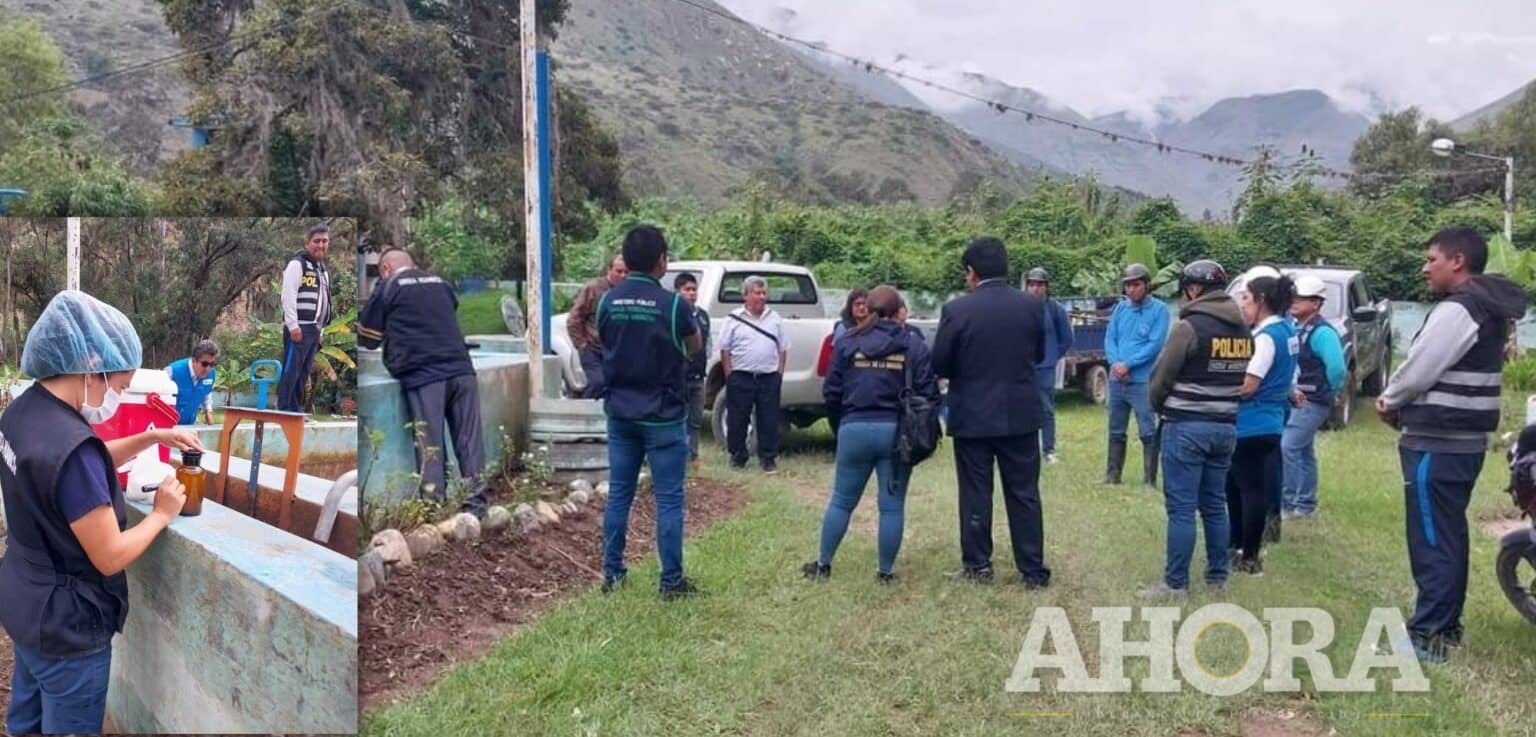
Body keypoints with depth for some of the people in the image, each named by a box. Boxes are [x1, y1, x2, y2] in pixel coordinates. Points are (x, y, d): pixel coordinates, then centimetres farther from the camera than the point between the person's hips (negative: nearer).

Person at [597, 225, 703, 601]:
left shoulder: (607, 302, -1)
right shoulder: (673, 304, -14)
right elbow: (695, 346, 4)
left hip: (620, 413, 5)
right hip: (663, 416, -4)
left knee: (618, 493, 14)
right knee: (668, 499, 3)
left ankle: (612, 573, 20)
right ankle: (671, 581, 7)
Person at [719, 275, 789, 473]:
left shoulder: (775, 318, 10)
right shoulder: (735, 318, 1)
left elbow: (783, 349, 12)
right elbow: (725, 350, 2)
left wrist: (779, 373, 4)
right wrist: (729, 375, -3)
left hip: (769, 378, 2)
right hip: (741, 378, -2)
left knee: (769, 420, 4)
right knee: (737, 420, 4)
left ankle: (769, 458, 12)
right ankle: (738, 457, 16)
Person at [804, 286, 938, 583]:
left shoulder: (847, 342, -1)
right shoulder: (915, 345, -4)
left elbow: (831, 392, 0)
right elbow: (929, 394, -7)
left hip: (855, 430, 1)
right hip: (897, 432, -1)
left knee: (841, 500, 14)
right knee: (891, 506, 9)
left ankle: (823, 564, 23)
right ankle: (885, 571, 15)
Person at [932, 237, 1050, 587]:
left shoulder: (957, 310, -13)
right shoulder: (1032, 306, -2)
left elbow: (939, 365, -7)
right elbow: (1039, 354, 10)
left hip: (972, 416, -2)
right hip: (1020, 414, 3)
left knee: (976, 493, 8)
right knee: (1024, 493, 9)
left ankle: (977, 566, 17)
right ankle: (1033, 570, 14)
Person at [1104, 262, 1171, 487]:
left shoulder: (1159, 309, -5)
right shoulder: (1120, 308, 10)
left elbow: (1155, 345, -13)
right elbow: (1109, 339, 7)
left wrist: (1128, 364, -16)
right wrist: (1115, 363, -11)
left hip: (1143, 381, -5)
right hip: (1117, 380, 5)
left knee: (1148, 433, -3)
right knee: (1116, 432, 14)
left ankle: (1149, 480, 2)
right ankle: (1112, 475, 24)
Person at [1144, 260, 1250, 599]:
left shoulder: (1190, 327, -13)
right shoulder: (1244, 331, 9)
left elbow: (1161, 377, -7)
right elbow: (1244, 380, 12)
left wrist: (1159, 405, 12)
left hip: (1186, 426, -7)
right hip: (1226, 426, 7)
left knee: (1181, 508, -3)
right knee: (1214, 504, 15)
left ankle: (1176, 583, 1)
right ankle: (1217, 576, 22)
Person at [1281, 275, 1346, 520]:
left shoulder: (1322, 332, -18)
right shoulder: (1295, 328, 10)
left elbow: (1337, 368, -25)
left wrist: (1327, 393, -10)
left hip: (1312, 402, -9)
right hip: (1295, 400, 9)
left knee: (1288, 448, -13)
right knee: (1303, 452, 14)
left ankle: (1288, 504, -7)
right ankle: (1306, 505, 22)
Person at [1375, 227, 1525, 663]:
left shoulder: (1456, 309, -18)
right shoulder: (1486, 307, 15)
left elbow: (1420, 370, -18)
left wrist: (1388, 400, 1)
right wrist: (1401, 405, 6)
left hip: (1436, 445, -10)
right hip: (1463, 441, 10)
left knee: (1431, 539, -6)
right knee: (1449, 536, 16)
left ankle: (1428, 636, -2)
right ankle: (1446, 626, 25)